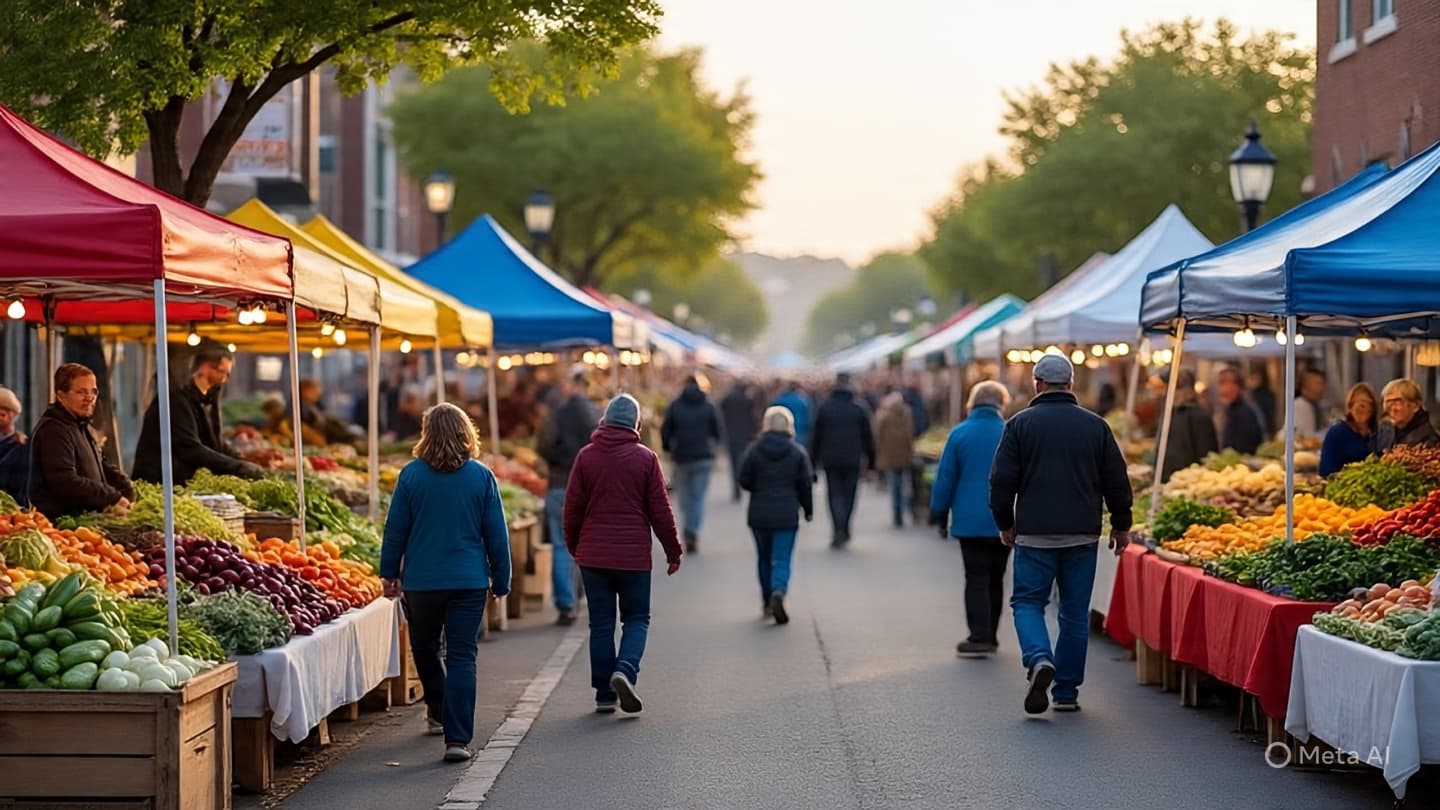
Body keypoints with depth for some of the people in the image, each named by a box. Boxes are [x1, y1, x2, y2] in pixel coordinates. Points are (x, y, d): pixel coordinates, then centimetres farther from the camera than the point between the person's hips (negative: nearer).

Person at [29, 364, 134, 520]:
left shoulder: (82, 426, 21)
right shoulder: (53, 431, -13)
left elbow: (102, 465, 27)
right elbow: (65, 481, -22)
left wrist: (126, 489, 8)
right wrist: (112, 498, -18)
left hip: (86, 518, 9)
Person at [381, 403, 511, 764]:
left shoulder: (411, 475, -5)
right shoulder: (482, 476, -3)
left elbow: (395, 529, 0)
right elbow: (496, 533, 1)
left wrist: (390, 573, 11)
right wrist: (501, 580, 10)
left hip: (421, 581, 0)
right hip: (469, 581, 0)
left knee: (425, 649, 22)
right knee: (462, 657, 0)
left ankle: (438, 711, 40)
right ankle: (457, 738, -8)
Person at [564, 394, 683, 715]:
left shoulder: (586, 457, 1)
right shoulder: (645, 458, -4)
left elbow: (573, 508, 4)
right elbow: (660, 511, -1)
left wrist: (575, 547, 18)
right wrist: (673, 552, 8)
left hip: (593, 555, 2)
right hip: (634, 556, -2)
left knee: (600, 623, 8)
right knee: (636, 619, 10)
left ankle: (604, 695, 8)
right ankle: (625, 670, -16)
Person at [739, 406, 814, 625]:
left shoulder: (754, 450, -4)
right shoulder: (798, 452, -4)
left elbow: (744, 480, -3)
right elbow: (806, 484, -1)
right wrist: (808, 510, 12)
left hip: (759, 514, 1)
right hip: (787, 515, -1)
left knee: (764, 558, 16)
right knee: (782, 560, -1)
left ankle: (767, 601, 24)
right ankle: (778, 593, -26)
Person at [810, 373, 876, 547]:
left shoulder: (825, 408, -1)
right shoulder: (859, 409, 0)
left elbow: (816, 436, 3)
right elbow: (868, 437, 3)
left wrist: (813, 460, 9)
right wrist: (871, 462, 10)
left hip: (831, 460, 0)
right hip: (852, 461, 0)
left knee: (834, 494, 3)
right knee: (848, 494, 11)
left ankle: (839, 529, -15)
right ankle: (844, 531, 13)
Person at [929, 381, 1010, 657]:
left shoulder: (959, 434, -3)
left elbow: (945, 479, -1)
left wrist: (940, 516, 8)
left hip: (970, 520, -2)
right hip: (1004, 521, 2)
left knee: (976, 578, 0)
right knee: (995, 578, 13)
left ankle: (979, 637, -8)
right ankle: (990, 636, 20)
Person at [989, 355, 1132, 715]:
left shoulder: (1020, 424, -2)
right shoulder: (1095, 425, 4)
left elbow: (1002, 479, -2)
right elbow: (1117, 481, 7)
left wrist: (1005, 523, 12)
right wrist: (1120, 525, 18)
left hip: (1035, 535, -2)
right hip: (1082, 536, 2)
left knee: (1028, 601, 7)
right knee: (1075, 612, 9)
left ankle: (1039, 659, -21)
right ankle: (1067, 692, 10)